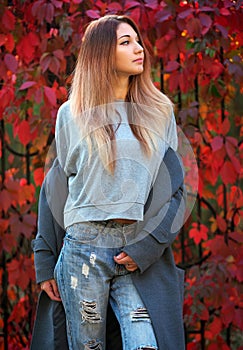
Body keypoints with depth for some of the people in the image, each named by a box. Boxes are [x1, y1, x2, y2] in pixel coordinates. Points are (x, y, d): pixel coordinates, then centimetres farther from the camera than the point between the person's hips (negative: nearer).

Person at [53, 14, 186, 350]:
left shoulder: (160, 111, 11)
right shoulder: (72, 114, 8)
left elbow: (177, 186, 7)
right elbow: (63, 183, 12)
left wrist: (149, 246, -6)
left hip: (144, 253, 1)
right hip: (86, 249, 0)